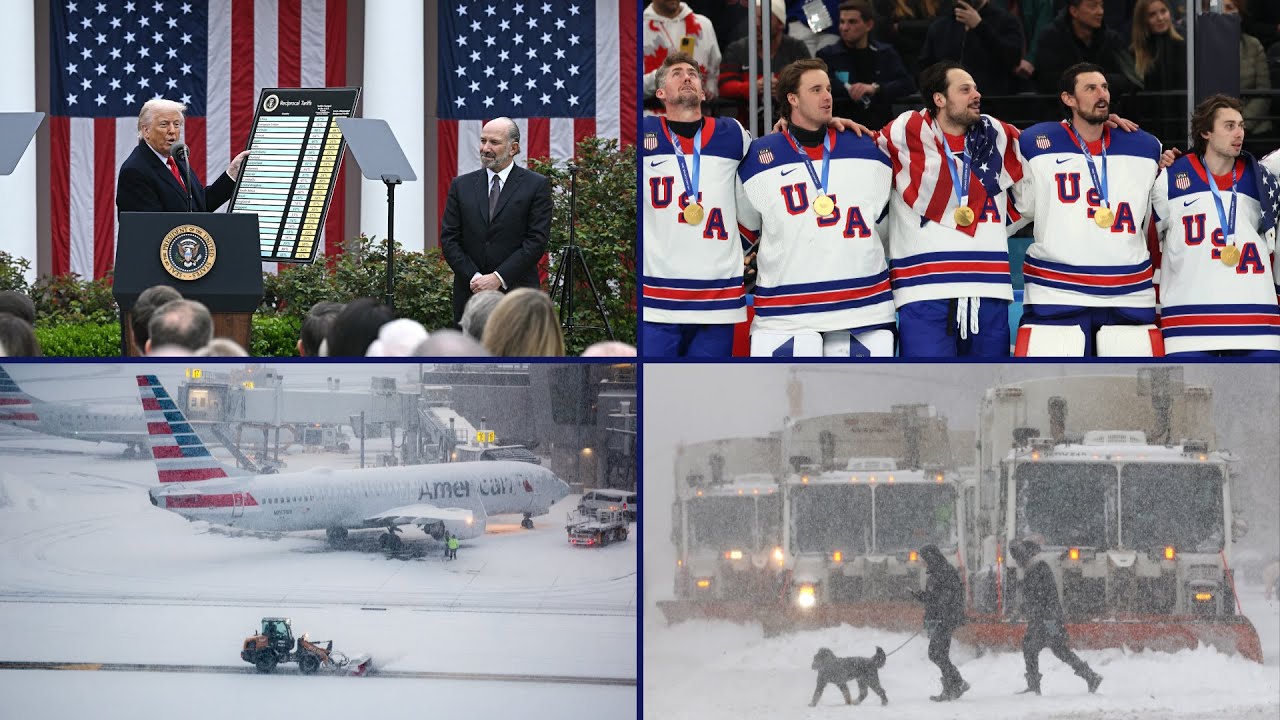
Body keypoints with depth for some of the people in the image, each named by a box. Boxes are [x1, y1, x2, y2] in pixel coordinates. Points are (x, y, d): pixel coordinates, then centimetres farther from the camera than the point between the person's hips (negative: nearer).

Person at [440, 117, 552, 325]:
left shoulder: (536, 186, 2)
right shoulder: (462, 185, 11)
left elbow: (537, 241, -5)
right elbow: (449, 239, 7)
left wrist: (498, 278, -12)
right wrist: (474, 278, -7)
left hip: (516, 291, -3)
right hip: (469, 292, 3)